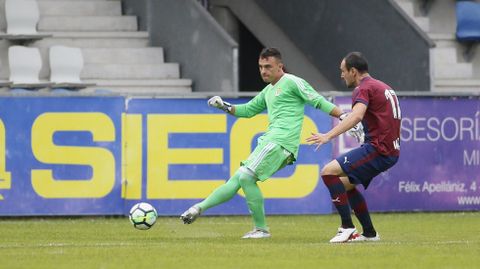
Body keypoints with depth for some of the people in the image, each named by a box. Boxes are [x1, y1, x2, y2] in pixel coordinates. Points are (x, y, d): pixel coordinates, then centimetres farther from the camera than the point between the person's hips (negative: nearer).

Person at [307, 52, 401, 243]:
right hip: (391, 151, 10)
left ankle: (347, 228, -17)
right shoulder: (383, 87, 21)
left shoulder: (364, 89, -10)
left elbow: (356, 115, -29)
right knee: (345, 183, 21)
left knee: (329, 172, -15)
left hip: (377, 149, -10)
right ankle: (369, 233, 19)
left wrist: (328, 136, -38)